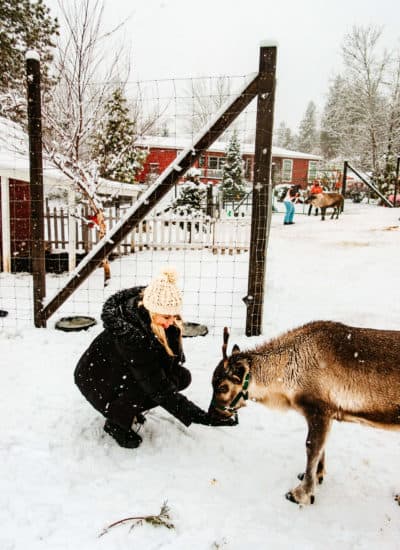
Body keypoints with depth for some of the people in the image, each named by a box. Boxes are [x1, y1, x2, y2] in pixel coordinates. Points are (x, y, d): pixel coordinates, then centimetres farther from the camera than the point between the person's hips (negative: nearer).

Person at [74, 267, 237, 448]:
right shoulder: (129, 334, -39)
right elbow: (160, 390, -37)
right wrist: (201, 417, -38)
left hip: (127, 370, 7)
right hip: (96, 380, -7)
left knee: (182, 377, -8)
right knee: (150, 384, -33)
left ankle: (128, 409, 8)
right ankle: (116, 422, -5)